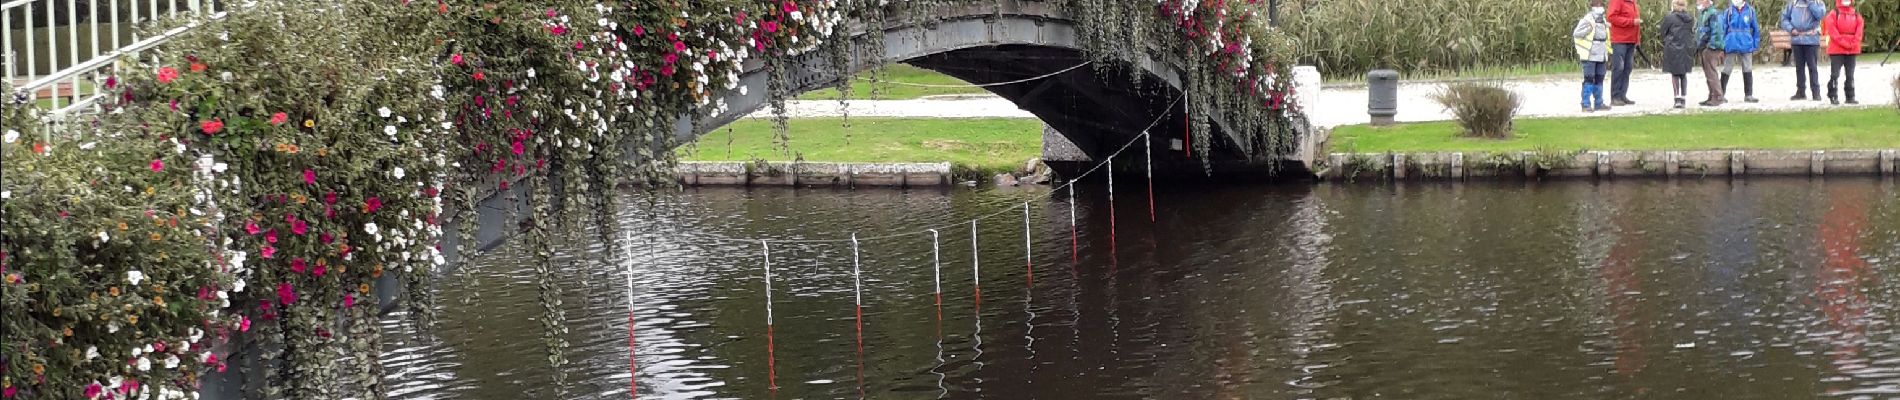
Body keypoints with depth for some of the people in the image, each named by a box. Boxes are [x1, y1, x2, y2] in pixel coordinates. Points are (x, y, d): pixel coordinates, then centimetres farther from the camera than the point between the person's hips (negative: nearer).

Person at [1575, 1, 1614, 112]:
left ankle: (1598, 103, 17)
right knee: (1589, 80, -8)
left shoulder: (1604, 21, 15)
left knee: (1599, 79, 11)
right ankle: (1586, 105, -6)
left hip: (1601, 56, 8)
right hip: (1589, 56, -8)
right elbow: (1576, 34, -15)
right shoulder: (1587, 20, -10)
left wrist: (1608, 51, 20)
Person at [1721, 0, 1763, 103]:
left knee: (1748, 70, 5)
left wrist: (1755, 45, 4)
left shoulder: (1750, 11, 0)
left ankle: (1748, 95, 12)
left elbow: (1755, 28, 6)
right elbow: (1723, 29, 1)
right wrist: (1721, 47, -1)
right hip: (1731, 45, -1)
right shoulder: (1728, 11, -1)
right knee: (1727, 70, 6)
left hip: (1746, 45, 1)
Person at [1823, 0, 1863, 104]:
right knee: (1835, 74, -5)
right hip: (1837, 50, -4)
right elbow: (1833, 31, -11)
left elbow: (1859, 31, 4)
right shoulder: (1833, 15, -3)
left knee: (1850, 75, 8)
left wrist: (1853, 44, -10)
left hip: (1852, 50, 4)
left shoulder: (1856, 15, 10)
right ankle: (1833, 97, 1)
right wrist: (1844, 43, -16)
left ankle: (1850, 97, 14)